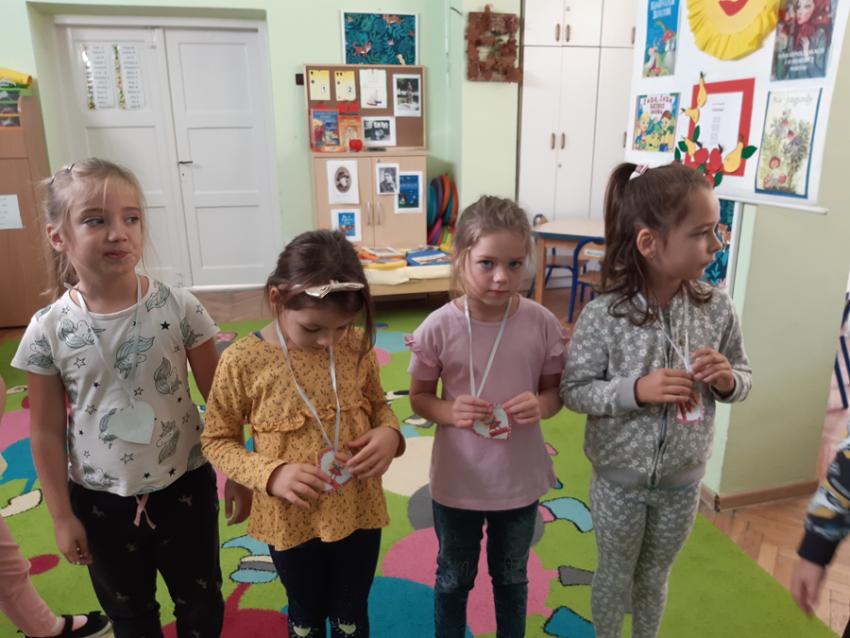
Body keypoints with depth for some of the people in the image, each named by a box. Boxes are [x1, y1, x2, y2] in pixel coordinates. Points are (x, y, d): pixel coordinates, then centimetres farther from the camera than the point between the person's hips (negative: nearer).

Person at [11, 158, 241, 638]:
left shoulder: (179, 307, -15)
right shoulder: (48, 330, -13)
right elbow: (48, 432, -4)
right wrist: (62, 515, 1)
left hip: (184, 485, -1)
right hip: (100, 499, 1)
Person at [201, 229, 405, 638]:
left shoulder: (357, 346, -10)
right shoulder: (242, 361, -18)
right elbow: (217, 441, -8)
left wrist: (389, 433, -16)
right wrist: (269, 473, -23)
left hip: (358, 512, 2)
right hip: (290, 521, -1)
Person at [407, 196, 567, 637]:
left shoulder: (542, 323, -15)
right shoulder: (438, 327, -18)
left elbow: (555, 390, -1)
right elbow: (419, 398, -6)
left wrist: (541, 405, -23)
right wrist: (450, 412, -26)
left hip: (519, 479, 2)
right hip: (456, 480, -1)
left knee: (511, 577, 27)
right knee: (453, 579, 24)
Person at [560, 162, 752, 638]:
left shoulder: (717, 308, -12)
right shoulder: (603, 317, -23)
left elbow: (745, 379, 1)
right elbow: (574, 391, -16)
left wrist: (727, 380, -21)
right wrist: (636, 389, -30)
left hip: (682, 481, 3)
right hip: (620, 478, -3)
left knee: (655, 578, 26)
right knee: (615, 576, 21)